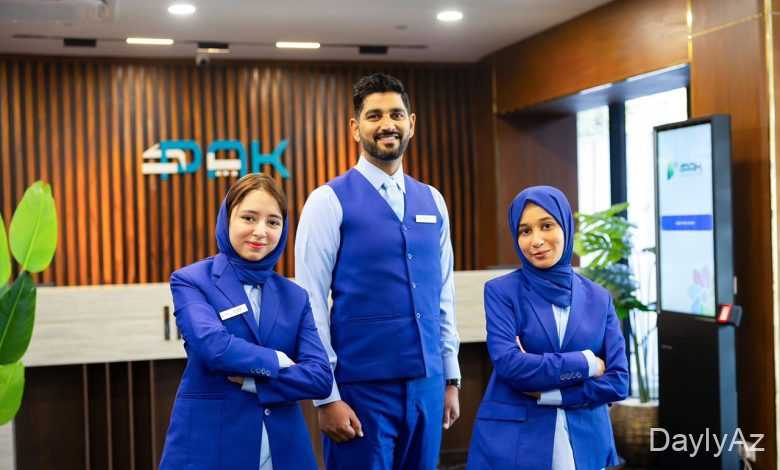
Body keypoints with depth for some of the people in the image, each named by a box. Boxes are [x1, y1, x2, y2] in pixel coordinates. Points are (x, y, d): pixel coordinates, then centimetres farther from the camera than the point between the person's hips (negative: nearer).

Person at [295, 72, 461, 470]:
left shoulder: (432, 201, 10)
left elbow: (443, 297, 14)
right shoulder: (329, 202, -6)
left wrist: (451, 378, 12)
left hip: (426, 384, 5)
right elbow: (311, 304, -9)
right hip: (362, 388, -5)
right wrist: (326, 396, -12)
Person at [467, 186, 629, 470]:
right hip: (514, 444, -2)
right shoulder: (501, 291, -4)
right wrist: (587, 363, -10)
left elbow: (617, 382, -1)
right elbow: (508, 364, -16)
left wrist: (545, 392, -12)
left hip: (585, 443, 3)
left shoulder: (598, 298, 4)